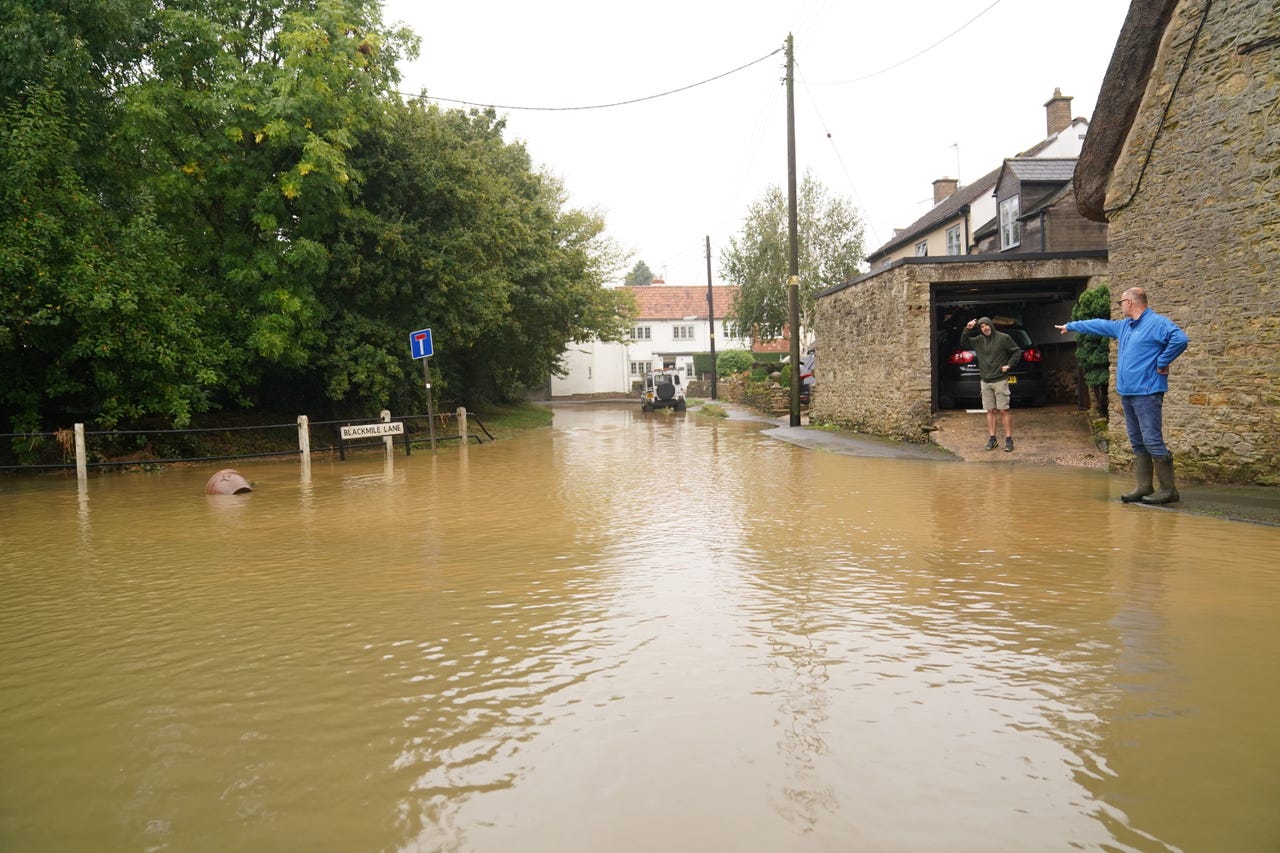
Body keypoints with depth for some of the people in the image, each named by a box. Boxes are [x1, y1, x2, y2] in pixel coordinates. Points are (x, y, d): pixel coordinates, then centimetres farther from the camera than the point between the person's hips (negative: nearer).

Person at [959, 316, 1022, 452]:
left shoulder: (1003, 338, -3)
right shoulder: (978, 340, 7)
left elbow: (1017, 352, 3)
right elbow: (963, 344, 10)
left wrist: (1009, 365, -7)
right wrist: (967, 330, -1)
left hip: (1000, 380, -4)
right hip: (985, 381, 4)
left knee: (1004, 410, -4)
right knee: (990, 411, 7)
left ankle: (1009, 439, 0)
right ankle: (991, 438, 11)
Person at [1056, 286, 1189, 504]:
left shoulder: (1157, 323, -10)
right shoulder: (1123, 326, 19)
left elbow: (1180, 339, -25)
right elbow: (1099, 325, 33)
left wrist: (1162, 363, -18)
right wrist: (1070, 326, 42)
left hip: (1147, 393, -9)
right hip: (1127, 394, 9)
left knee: (1153, 442, -11)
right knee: (1138, 443, 10)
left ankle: (1168, 489, -5)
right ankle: (1143, 487, 13)